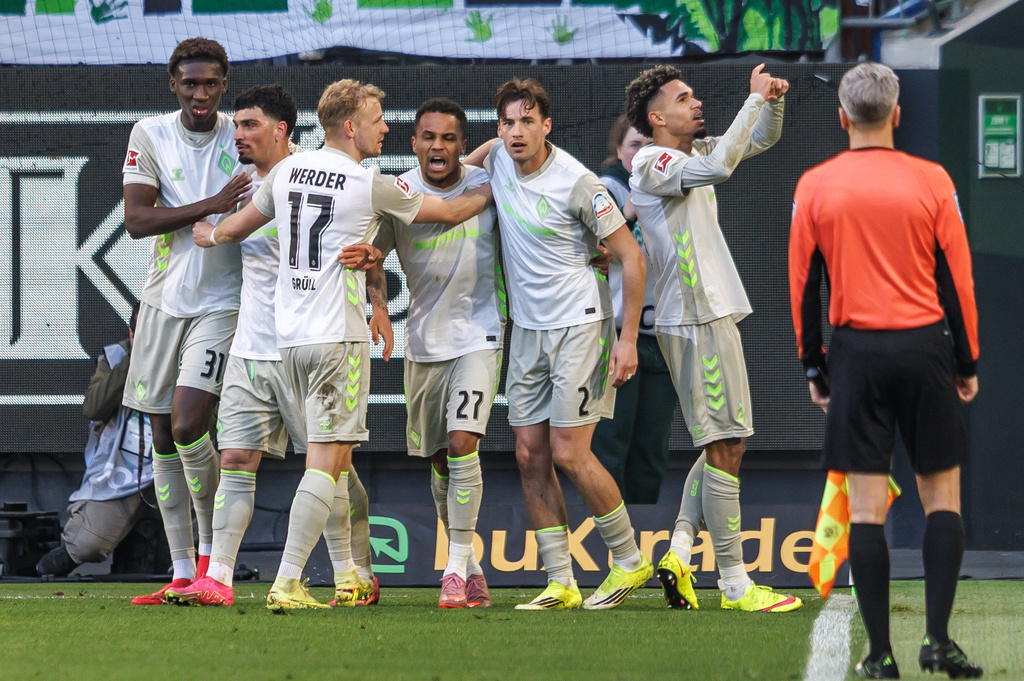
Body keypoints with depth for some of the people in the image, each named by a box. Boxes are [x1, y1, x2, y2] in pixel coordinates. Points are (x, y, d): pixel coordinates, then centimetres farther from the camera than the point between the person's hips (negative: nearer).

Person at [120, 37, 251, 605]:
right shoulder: (150, 135, -1)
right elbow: (136, 219, -10)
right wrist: (210, 206, -19)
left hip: (222, 302, -3)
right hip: (164, 299, 3)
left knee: (189, 426, -18)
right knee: (164, 437, 5)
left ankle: (210, 547, 2)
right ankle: (182, 573, 12)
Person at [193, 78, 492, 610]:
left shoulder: (288, 170, 7)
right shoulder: (371, 186, -9)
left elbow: (237, 227, 21)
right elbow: (450, 212, 3)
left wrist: (209, 235, 44)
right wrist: (494, 190, 22)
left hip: (289, 332, 7)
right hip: (338, 336, -7)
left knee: (335, 457, 15)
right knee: (326, 461, -8)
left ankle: (351, 571, 17)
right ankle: (287, 582, -15)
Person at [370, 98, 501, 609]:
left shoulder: (487, 186, -5)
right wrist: (376, 298, -20)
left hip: (479, 332, -3)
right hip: (424, 338, 3)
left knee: (462, 443, -18)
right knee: (438, 459, 9)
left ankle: (457, 566, -12)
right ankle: (467, 565, 24)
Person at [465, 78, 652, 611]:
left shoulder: (576, 183, -17)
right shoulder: (497, 159, 1)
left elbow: (632, 257, -12)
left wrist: (628, 338, -15)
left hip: (580, 325, -7)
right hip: (527, 329, 7)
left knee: (569, 455, -10)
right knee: (530, 457, 1)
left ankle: (630, 561, 8)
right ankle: (560, 584, 5)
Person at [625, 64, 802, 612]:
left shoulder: (691, 152, 14)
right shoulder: (650, 164, -12)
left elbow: (760, 139, 24)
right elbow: (719, 166, -29)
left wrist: (773, 102, 2)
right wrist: (755, 99, -23)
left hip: (710, 316, 10)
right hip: (698, 322, -10)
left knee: (722, 445, 13)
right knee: (725, 447, -8)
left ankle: (679, 552, 12)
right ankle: (733, 582, -5)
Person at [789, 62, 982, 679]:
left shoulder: (815, 187, 1)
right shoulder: (932, 181, -2)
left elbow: (803, 284, 4)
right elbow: (958, 279, 0)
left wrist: (813, 365, 13)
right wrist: (968, 362, 8)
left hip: (857, 352, 1)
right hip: (924, 349, -1)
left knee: (866, 506, 1)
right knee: (942, 497, 7)